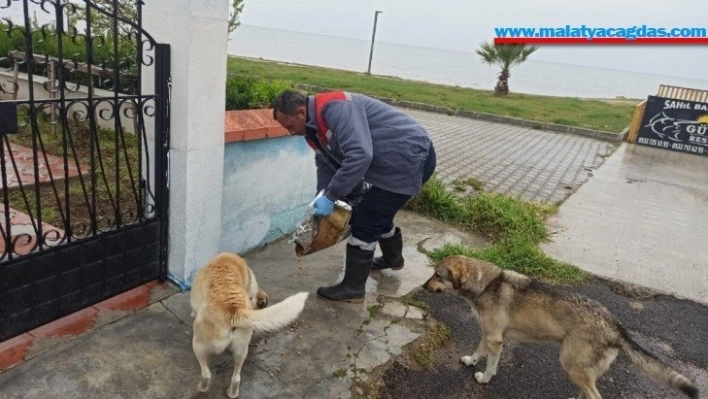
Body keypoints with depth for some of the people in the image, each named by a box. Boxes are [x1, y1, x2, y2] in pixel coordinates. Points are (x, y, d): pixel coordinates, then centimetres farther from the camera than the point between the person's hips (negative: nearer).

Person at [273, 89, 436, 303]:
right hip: (406, 159, 10)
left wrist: (330, 197, -27)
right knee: (377, 213, 25)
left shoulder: (335, 108, -24)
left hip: (411, 159, -10)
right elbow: (326, 166, 13)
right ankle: (393, 258, 50)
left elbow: (360, 155, -33)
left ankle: (353, 289, 7)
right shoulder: (315, 126, 9)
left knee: (364, 221, -6)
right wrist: (321, 202, 4)